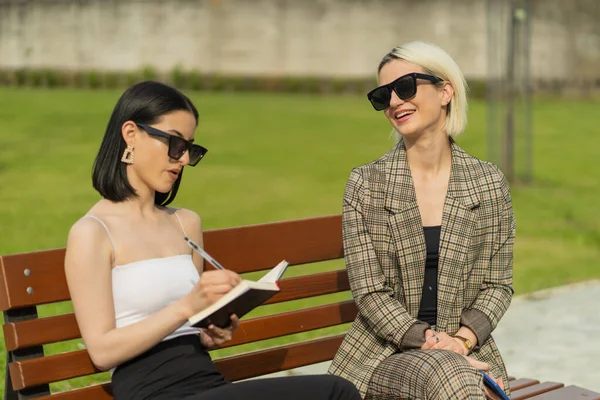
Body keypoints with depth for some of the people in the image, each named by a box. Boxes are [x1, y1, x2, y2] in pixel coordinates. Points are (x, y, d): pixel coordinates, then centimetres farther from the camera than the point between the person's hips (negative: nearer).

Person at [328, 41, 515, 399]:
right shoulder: (365, 184, -1)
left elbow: (499, 284, 6)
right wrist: (429, 344, -17)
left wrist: (462, 339, -12)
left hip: (469, 348, 3)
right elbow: (370, 292, -4)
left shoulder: (489, 183, 5)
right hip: (384, 353, -2)